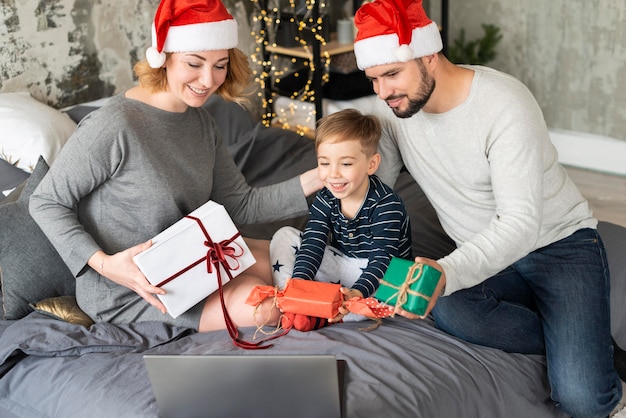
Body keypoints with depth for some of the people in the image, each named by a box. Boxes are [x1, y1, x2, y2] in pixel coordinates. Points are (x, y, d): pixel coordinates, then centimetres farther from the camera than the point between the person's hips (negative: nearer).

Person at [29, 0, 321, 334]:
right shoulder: (113, 127, -25)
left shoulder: (200, 121, 1)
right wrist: (104, 264, -29)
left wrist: (314, 180, -11)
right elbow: (46, 203, -16)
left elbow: (240, 205, 1)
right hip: (122, 292, -8)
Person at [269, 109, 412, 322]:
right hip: (341, 267, 5)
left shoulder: (387, 205, -23)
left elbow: (382, 260, -30)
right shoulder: (325, 200, -7)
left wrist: (357, 294, -49)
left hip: (377, 276, -5)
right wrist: (298, 281, -35)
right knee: (285, 235, -6)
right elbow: (312, 245, -15)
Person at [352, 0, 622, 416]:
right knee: (448, 311, -32)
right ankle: (577, 343, -10)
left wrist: (448, 273, -47)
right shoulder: (393, 108, -6)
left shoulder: (504, 104, -24)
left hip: (559, 244, -5)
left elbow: (522, 223, -30)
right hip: (485, 254, 5)